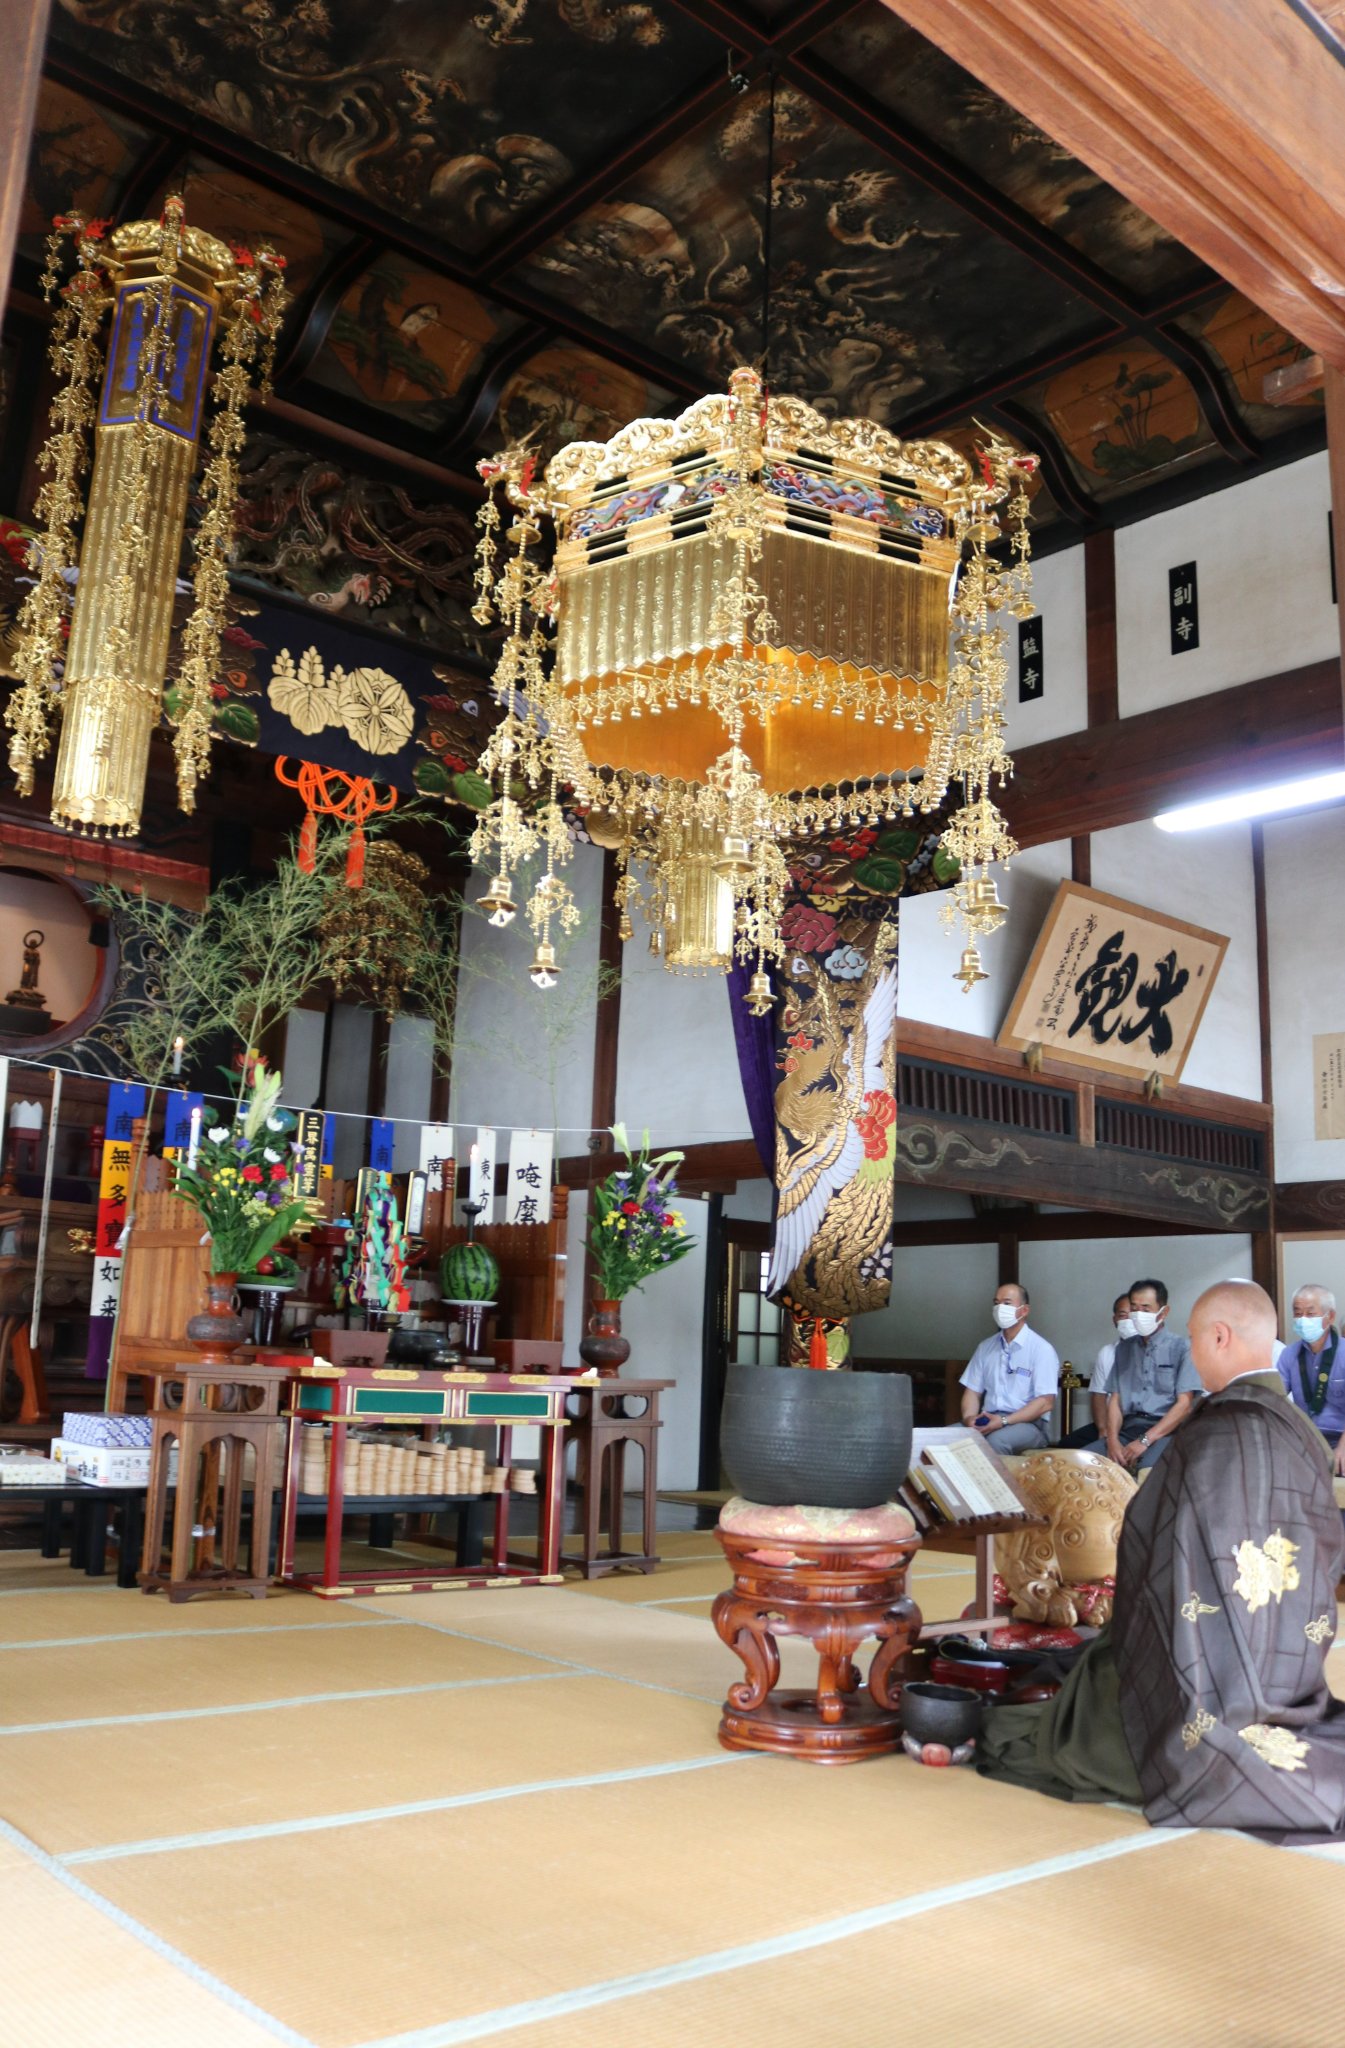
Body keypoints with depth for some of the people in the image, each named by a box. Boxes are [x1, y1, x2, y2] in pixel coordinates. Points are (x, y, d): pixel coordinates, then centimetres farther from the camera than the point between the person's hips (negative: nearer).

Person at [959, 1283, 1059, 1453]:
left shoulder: (1041, 1349, -3)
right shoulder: (985, 1347, 15)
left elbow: (1045, 1402, -9)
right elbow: (973, 1391, 13)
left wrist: (1004, 1421, -19)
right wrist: (969, 1417, -10)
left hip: (1028, 1423, -4)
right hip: (988, 1421, 4)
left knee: (996, 1440, -37)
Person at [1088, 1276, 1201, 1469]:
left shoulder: (1181, 1347, 2)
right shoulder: (1124, 1348, 17)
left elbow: (1185, 1405, -6)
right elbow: (1115, 1399, 12)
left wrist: (1145, 1440, -15)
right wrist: (1112, 1439, -8)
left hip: (1165, 1430, -5)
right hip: (1128, 1428, 5)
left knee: (1148, 1470, -38)